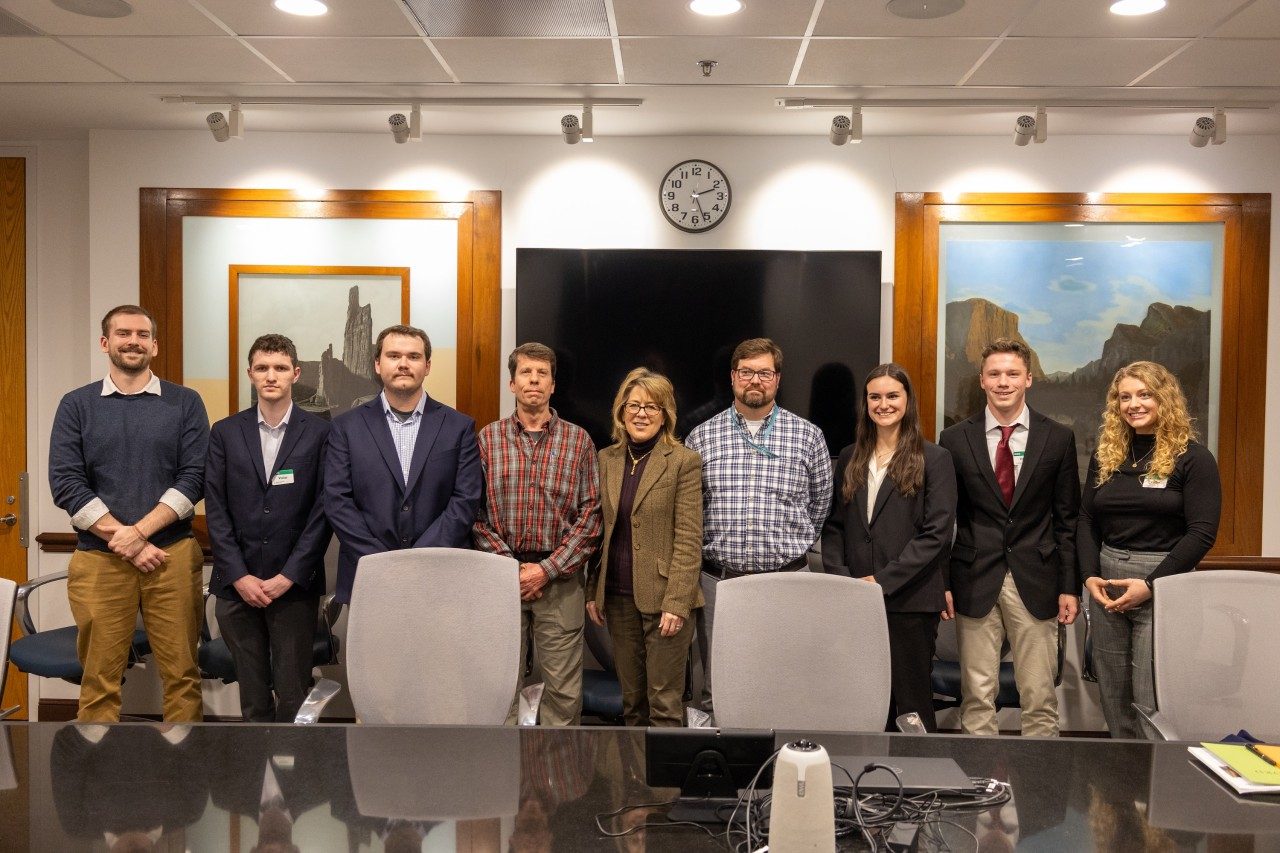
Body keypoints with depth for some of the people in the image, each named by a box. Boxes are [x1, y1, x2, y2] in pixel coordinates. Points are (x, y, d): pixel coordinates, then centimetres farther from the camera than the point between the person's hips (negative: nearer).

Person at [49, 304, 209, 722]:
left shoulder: (185, 403, 7)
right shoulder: (76, 405, 8)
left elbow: (194, 477, -1)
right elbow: (66, 483, 0)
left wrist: (139, 531, -12)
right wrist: (121, 540, -9)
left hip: (172, 555, 0)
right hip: (98, 560, 0)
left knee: (182, 674, 3)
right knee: (100, 680, 4)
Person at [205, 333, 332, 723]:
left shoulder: (319, 433, 0)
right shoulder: (225, 432, 7)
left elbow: (323, 511, -3)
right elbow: (216, 510, 3)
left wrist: (289, 576, -9)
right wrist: (239, 576, -6)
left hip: (295, 585, -2)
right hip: (237, 585, 2)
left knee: (293, 695, 1)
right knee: (252, 697, 9)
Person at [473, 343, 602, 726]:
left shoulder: (578, 439, 5)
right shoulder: (488, 438, 6)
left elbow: (590, 513, 0)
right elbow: (475, 511, 2)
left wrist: (548, 569, -8)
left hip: (560, 580, 0)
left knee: (564, 687, 1)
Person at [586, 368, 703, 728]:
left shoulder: (683, 461, -6)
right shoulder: (606, 459, 9)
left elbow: (689, 539, -9)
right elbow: (600, 530, 14)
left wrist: (676, 602, -15)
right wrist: (592, 590, 10)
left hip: (663, 598, -5)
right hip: (618, 598, 5)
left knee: (664, 702, -1)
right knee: (631, 699, 14)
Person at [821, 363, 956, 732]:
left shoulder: (934, 459, 0)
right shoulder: (849, 458, 14)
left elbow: (936, 533, -8)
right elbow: (833, 526, 12)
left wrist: (884, 581, -13)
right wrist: (841, 578, -3)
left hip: (910, 601, -4)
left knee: (911, 701, 3)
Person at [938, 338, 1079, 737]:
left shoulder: (1058, 438, 4)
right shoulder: (955, 439, 3)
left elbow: (1067, 520, 6)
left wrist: (1070, 587, 3)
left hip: (1035, 583, 0)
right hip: (975, 582, 0)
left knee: (1040, 696, 5)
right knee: (977, 696, 5)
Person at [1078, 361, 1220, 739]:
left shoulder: (1192, 457, -4)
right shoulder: (1105, 454, 10)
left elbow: (1202, 533, -10)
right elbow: (1086, 521, 11)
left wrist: (1150, 584, -16)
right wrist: (1090, 576, -4)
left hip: (1162, 587, -5)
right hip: (1105, 583, 5)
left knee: (1151, 700, -5)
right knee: (1112, 694, 11)